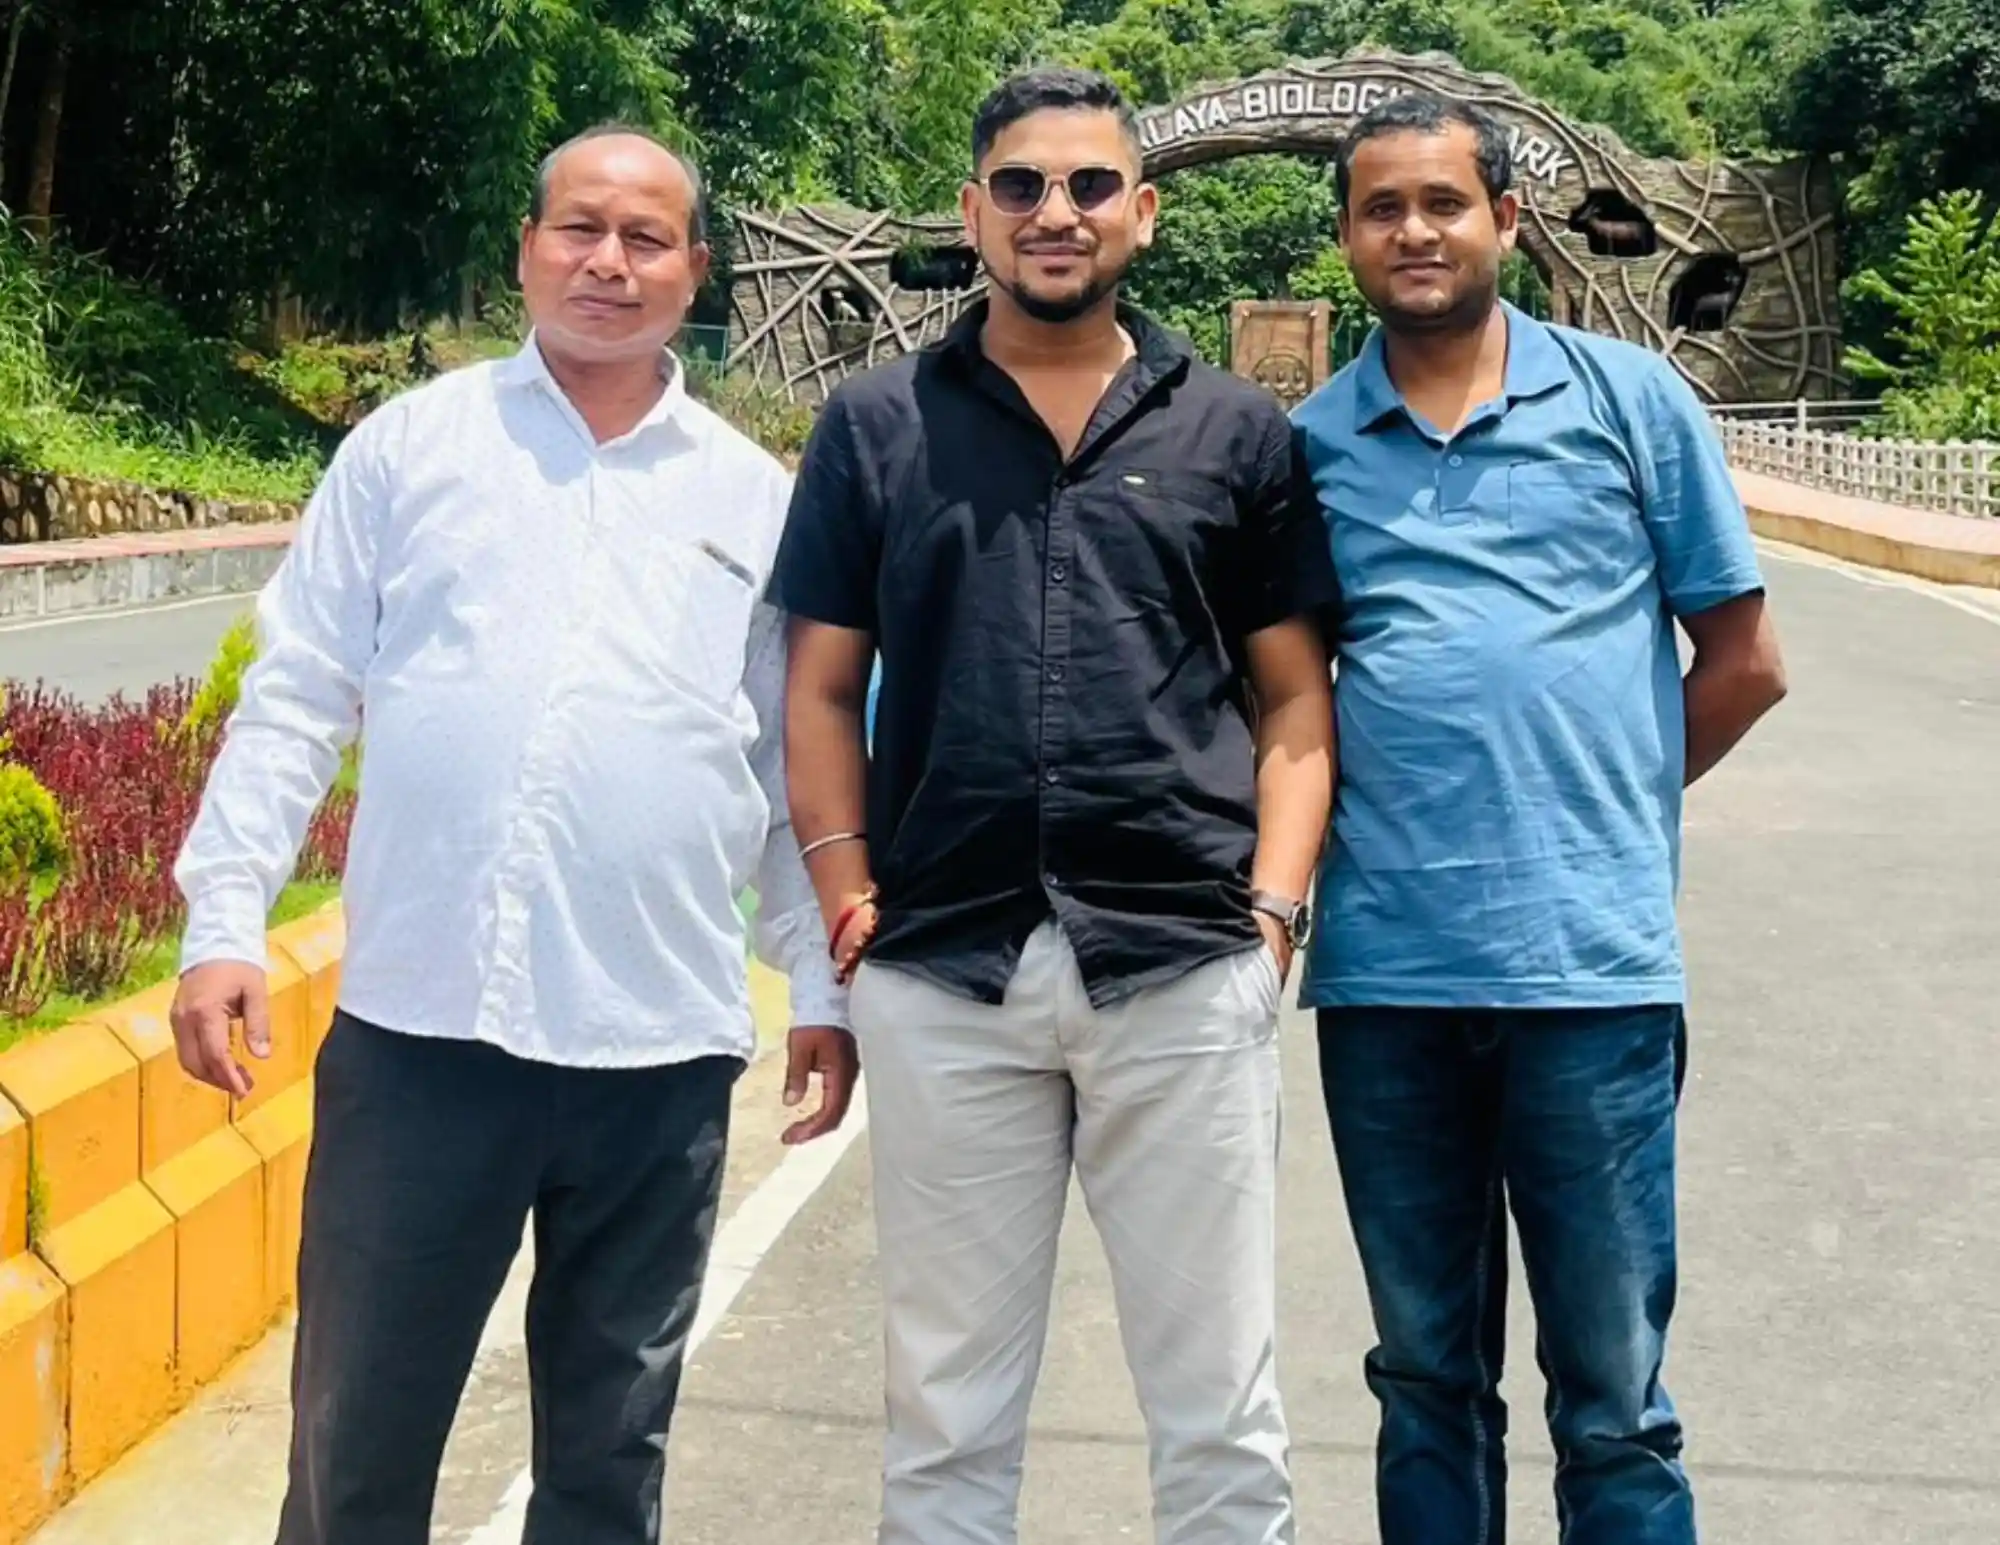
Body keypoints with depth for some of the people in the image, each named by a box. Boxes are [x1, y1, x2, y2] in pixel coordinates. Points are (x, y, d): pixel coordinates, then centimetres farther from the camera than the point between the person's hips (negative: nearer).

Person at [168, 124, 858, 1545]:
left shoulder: (756, 496, 10)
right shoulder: (412, 444, 7)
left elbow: (799, 761, 12)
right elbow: (296, 698, 4)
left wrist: (826, 987, 9)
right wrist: (225, 920, -4)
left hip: (663, 1043, 1)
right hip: (419, 1022, -1)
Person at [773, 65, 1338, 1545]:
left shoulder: (1238, 430, 8)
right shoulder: (876, 425, 9)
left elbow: (1294, 699, 7)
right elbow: (824, 690, 7)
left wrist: (1275, 907, -5)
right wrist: (848, 901, -3)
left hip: (1185, 970, 0)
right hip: (942, 975, 1)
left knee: (1219, 1408, 9)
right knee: (948, 1410, 13)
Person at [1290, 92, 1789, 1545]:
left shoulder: (1633, 401, 3)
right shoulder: (1305, 443, 8)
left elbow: (1744, 661, 8)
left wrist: (1601, 810, 6)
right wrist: (1294, 854, 2)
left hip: (1594, 966, -2)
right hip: (1384, 973, 2)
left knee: (1615, 1399, 4)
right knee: (1426, 1380, 15)